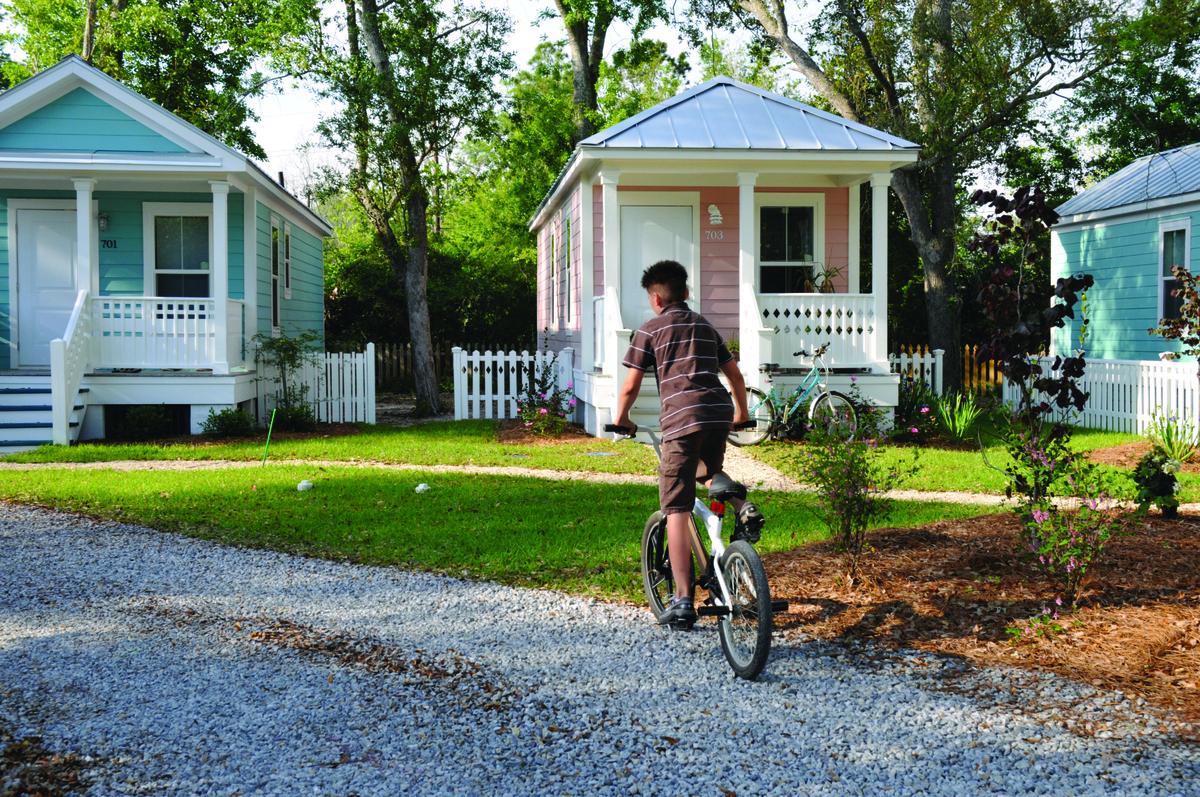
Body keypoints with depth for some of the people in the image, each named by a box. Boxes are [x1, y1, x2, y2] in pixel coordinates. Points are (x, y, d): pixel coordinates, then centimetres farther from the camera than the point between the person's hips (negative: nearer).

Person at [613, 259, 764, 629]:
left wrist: (621, 418, 24)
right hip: (719, 414, 5)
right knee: (709, 470, 35)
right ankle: (742, 506, 4)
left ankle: (682, 600, -3)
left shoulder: (649, 330, 10)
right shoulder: (704, 325, 24)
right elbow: (735, 374, 26)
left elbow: (631, 386, 6)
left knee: (676, 511, -1)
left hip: (681, 418, -5)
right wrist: (741, 412, 42)